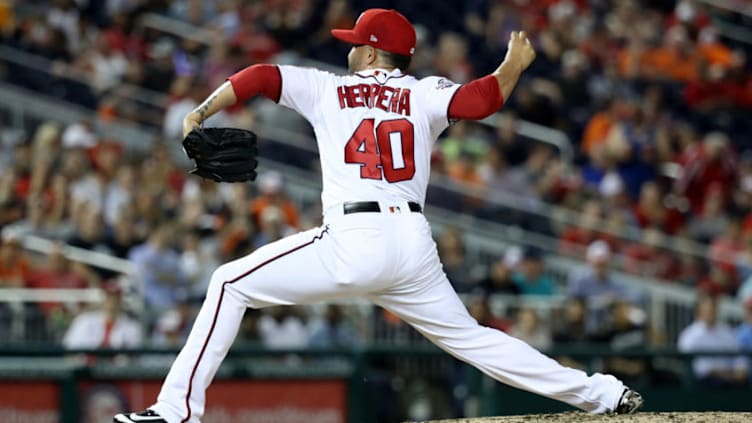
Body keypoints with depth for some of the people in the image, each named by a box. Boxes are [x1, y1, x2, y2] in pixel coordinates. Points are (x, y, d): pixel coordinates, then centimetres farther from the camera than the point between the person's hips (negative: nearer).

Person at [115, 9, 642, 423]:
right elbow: (481, 100, -3)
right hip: (414, 246, 4)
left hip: (351, 242, -4)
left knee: (231, 284, 6)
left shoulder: (328, 89, 13)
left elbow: (260, 76, 5)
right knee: (469, 337, 18)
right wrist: (515, 64, 16)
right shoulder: (424, 95, 14)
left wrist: (200, 114, 15)